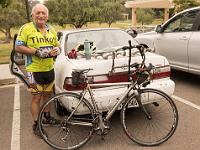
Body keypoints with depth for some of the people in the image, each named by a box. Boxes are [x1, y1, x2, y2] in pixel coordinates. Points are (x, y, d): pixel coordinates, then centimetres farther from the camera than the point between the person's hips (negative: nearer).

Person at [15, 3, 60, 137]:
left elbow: (57, 46, 19)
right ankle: (36, 124, 15)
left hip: (50, 69, 6)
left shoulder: (52, 30, 10)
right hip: (35, 70, -5)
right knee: (37, 98, 1)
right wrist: (37, 52, -21)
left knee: (47, 95, 18)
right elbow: (18, 47, -11)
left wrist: (57, 50, -6)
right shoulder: (26, 28, -8)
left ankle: (47, 117, 36)